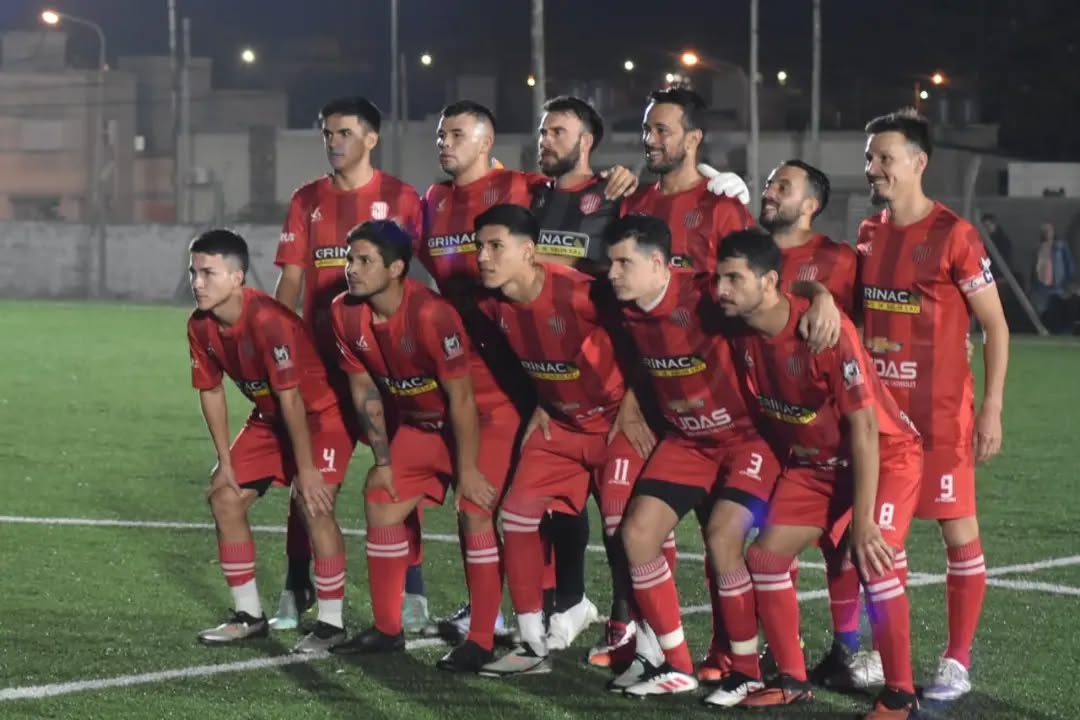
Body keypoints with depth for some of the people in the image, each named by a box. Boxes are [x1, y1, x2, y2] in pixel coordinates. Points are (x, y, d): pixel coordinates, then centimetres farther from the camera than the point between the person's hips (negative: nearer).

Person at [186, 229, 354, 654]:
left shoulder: (268, 321, -33)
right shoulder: (200, 327, -8)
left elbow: (290, 398, -30)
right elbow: (210, 391, 3)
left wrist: (307, 468, -26)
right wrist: (225, 461, 0)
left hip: (322, 412, -8)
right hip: (270, 418, 8)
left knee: (314, 504, -23)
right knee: (224, 497, 3)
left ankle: (331, 623, -12)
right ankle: (249, 616, 15)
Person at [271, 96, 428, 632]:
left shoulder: (398, 198, 0)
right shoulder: (308, 201, 10)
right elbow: (290, 279, 9)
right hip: (321, 356, 3)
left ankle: (411, 593, 7)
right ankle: (297, 592, 13)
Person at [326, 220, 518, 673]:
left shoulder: (430, 314, -32)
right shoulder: (345, 314, -10)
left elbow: (462, 398, -26)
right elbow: (365, 389, 2)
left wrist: (467, 470, -21)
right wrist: (383, 461, 2)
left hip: (486, 414, -8)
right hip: (421, 421, 8)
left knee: (474, 511, -20)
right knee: (381, 502, 4)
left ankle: (481, 641, -14)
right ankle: (386, 630, 16)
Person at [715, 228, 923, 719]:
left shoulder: (825, 330, -30)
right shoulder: (743, 337, -10)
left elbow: (864, 427, -28)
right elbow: (761, 409, 7)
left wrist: (862, 520, -28)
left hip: (885, 455, -7)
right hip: (812, 461, 7)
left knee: (874, 560, -23)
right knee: (765, 556, -2)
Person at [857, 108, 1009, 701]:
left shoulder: (953, 235, -10)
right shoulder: (868, 234, 9)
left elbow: (995, 326, -8)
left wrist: (992, 407, -12)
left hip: (941, 412, -6)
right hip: (878, 408, 6)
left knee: (957, 529, -1)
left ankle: (957, 661, 6)